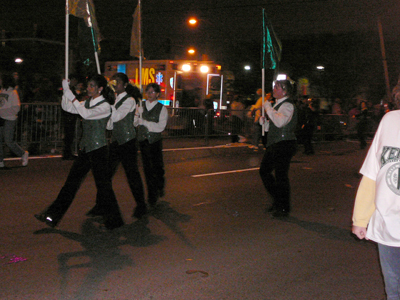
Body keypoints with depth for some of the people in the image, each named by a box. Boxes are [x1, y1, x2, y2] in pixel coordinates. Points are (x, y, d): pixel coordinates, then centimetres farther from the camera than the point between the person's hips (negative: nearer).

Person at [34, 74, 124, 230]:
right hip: (85, 148, 8)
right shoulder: (87, 102, 12)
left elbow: (86, 113, -27)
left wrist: (71, 95, -26)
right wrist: (65, 91, -5)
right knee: (72, 181, 9)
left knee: (103, 184, -2)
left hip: (98, 149, -7)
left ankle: (114, 220, 11)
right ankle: (52, 216, 12)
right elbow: (67, 107, 10)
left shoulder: (105, 106, -12)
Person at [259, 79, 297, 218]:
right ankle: (277, 200, 28)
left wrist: (268, 108, -21)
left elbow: (280, 122, -30)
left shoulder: (287, 105, -14)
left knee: (281, 176, -5)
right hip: (274, 144, 10)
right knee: (264, 171, 15)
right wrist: (264, 120, 7)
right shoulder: (277, 104, 17)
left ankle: (283, 208, 8)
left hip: (284, 144, -10)